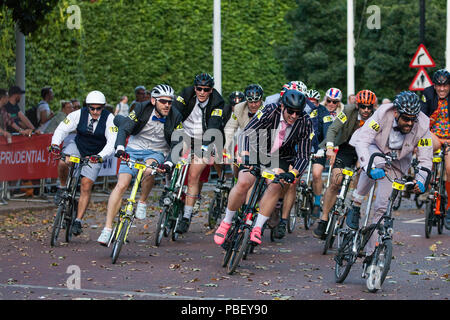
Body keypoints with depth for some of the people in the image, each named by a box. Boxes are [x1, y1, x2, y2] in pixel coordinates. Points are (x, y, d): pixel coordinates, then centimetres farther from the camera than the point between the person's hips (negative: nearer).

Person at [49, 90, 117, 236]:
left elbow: (112, 142, -28)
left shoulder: (109, 119, -21)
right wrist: (55, 144, -36)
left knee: (86, 186, -12)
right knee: (62, 162, -32)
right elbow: (62, 129, -16)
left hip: (95, 155, -1)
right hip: (77, 147, 1)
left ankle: (78, 221, -3)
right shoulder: (79, 114, -16)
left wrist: (100, 156, -45)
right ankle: (62, 187, -2)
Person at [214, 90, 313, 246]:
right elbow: (246, 133, -32)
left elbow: (303, 156, -19)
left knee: (276, 186, -25)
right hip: (258, 151, -1)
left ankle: (257, 229, -15)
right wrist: (245, 156, -49)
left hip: (281, 157, 1)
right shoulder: (271, 111, -27)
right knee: (243, 183, -20)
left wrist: (292, 174, -37)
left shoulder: (305, 123, -21)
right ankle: (226, 222, 1)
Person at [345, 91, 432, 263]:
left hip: (397, 164, 2)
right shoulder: (382, 115, -34)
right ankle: (355, 205, -21)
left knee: (382, 207, -6)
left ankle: (371, 253, 5)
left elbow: (425, 160, -22)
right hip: (375, 148, -1)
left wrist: (420, 181, -41)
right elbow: (362, 142, -38)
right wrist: (370, 169, -53)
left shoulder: (422, 127, -28)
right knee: (377, 162, -40)